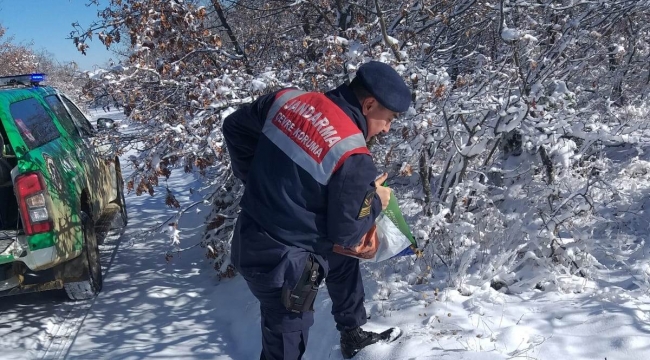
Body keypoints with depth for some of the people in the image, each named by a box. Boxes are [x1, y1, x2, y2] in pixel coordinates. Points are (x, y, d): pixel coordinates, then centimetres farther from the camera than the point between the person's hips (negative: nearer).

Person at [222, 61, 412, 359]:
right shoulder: (353, 158, -24)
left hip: (251, 239, 9)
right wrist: (376, 201, 4)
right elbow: (346, 233, -14)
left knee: (343, 259, 30)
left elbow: (235, 127, 9)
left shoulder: (287, 98, -5)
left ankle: (352, 335, 48)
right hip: (283, 264, -9)